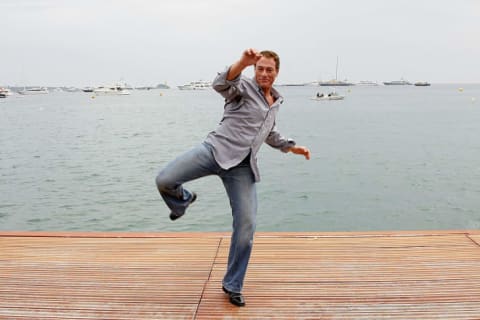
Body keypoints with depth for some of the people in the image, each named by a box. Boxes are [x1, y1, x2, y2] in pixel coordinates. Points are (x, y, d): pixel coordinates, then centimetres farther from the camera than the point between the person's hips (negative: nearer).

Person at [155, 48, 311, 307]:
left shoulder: (275, 103, 24)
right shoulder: (244, 86, 3)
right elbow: (220, 84, -22)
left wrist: (293, 147, 39)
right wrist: (243, 62, -38)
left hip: (242, 167, 5)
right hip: (216, 149, -4)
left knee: (246, 227, -3)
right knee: (165, 181, -24)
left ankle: (232, 285, 16)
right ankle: (183, 201, 15)